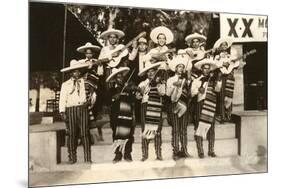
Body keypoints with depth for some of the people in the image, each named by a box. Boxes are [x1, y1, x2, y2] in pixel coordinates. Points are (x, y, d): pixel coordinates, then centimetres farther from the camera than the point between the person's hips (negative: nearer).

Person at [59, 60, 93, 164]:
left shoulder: (84, 82, 12)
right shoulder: (65, 84, 8)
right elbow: (62, 99, 5)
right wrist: (62, 112, -3)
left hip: (83, 109, 0)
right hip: (71, 110, 0)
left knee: (85, 133, -3)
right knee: (72, 134, 0)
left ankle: (87, 158, 1)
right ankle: (72, 158, 8)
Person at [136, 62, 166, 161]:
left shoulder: (160, 83, 11)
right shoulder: (143, 83, 11)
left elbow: (162, 93, -8)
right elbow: (138, 96, 1)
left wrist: (158, 83, -9)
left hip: (157, 109, 0)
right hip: (146, 108, 0)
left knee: (157, 131, 0)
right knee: (145, 130, -3)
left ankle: (158, 154, 7)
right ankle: (145, 154, 4)